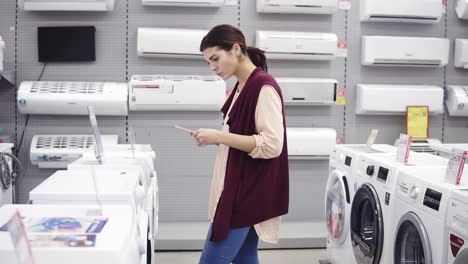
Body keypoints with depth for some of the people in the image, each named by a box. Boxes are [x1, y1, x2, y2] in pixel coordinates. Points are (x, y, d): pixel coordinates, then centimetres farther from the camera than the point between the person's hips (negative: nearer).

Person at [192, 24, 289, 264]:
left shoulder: (263, 87, -15)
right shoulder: (242, 87, 13)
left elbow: (272, 144, -22)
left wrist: (219, 137, -21)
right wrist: (215, 138, 6)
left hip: (248, 194, -10)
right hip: (238, 191, 10)